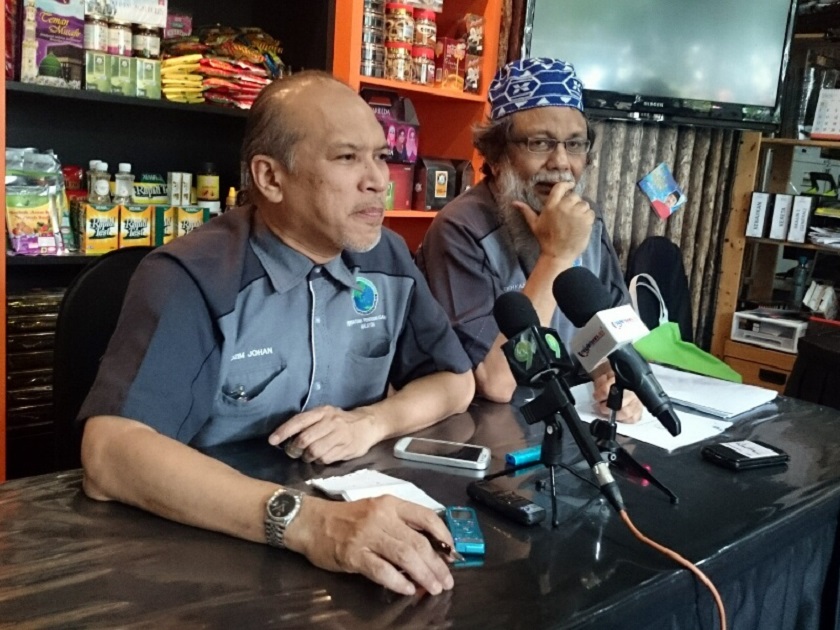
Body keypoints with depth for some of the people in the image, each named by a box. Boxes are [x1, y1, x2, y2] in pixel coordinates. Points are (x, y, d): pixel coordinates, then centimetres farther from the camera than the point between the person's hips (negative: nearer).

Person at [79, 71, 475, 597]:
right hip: (210, 545, -3)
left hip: (357, 509, 4)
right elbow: (110, 454, -28)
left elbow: (455, 379, 8)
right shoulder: (191, 280, -17)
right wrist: (305, 520, -39)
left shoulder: (387, 259, 0)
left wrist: (371, 421, -12)